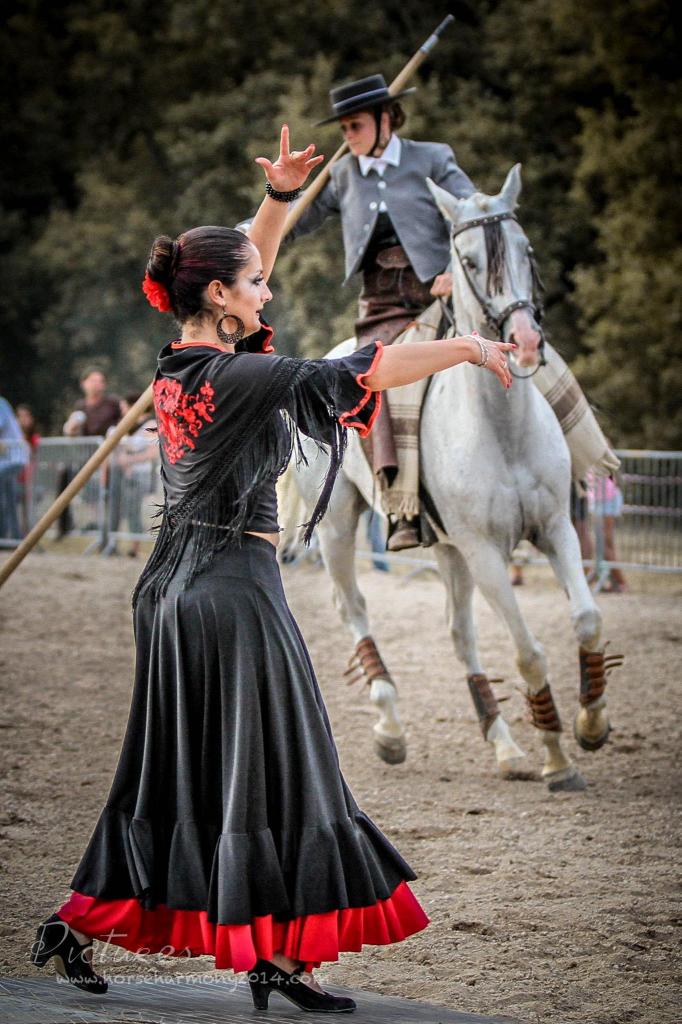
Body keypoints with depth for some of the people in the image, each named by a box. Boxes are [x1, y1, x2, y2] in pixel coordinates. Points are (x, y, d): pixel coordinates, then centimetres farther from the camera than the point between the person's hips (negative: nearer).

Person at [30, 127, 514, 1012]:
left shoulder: (183, 361, 7)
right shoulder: (234, 378, -17)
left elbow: (241, 271, 22)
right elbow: (359, 374, -21)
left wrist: (280, 196, 14)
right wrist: (468, 348, -14)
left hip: (177, 581, 9)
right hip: (234, 582, -9)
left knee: (170, 767, 15)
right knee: (267, 767, -3)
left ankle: (77, 923, 18)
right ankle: (278, 955, 1)